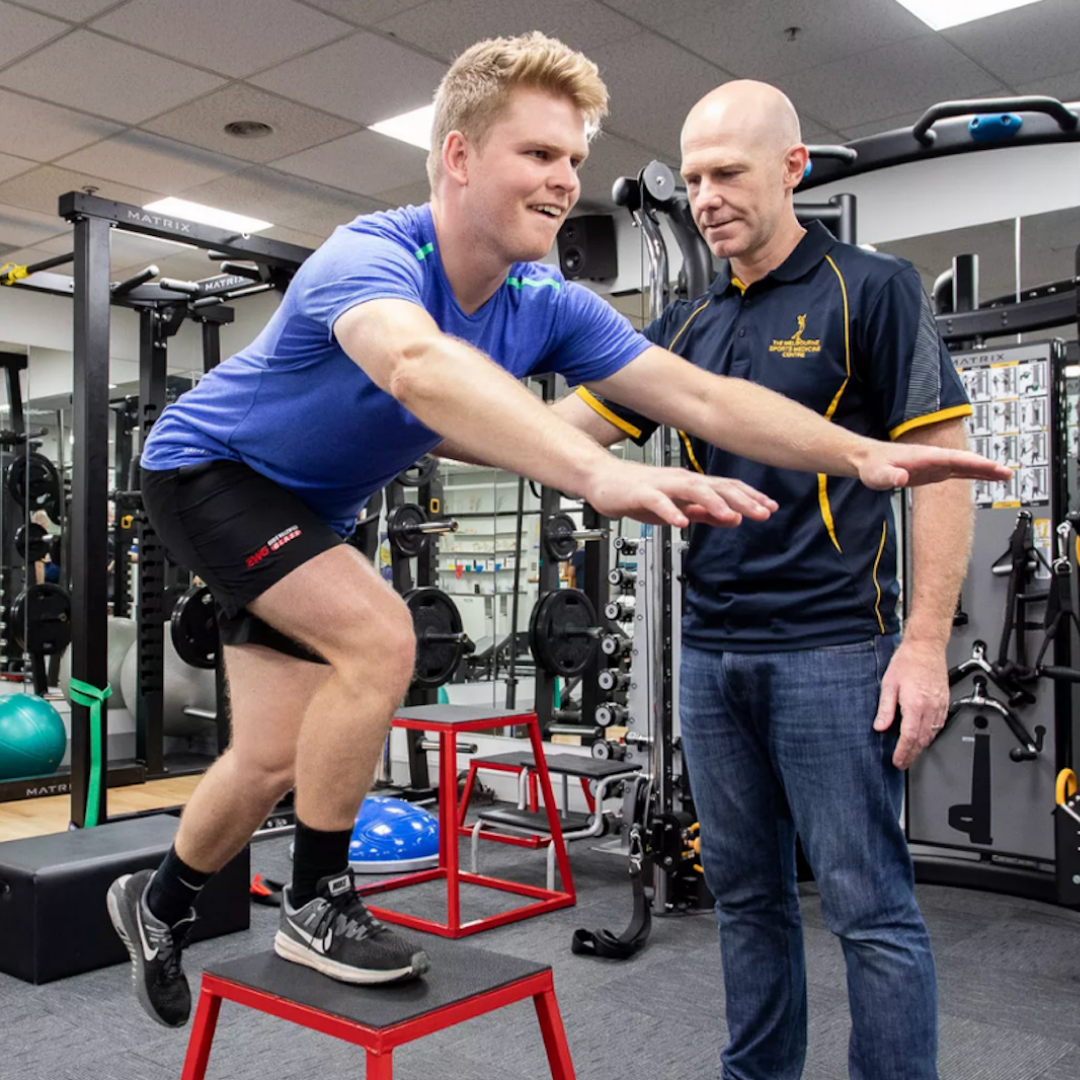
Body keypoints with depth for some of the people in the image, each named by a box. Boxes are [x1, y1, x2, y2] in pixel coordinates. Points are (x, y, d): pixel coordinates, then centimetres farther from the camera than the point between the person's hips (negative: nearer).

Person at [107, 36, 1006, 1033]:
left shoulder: (549, 307, -13)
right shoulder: (369, 260, -34)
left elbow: (700, 395, -18)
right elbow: (419, 365, -57)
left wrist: (864, 454, -30)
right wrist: (599, 473, -73)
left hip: (308, 508, 7)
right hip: (207, 466, -6)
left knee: (273, 760, 7)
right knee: (377, 639, -27)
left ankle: (158, 903, 36)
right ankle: (317, 906, -5)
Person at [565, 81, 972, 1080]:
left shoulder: (871, 291, -2)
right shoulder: (688, 327, 14)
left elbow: (940, 465, -6)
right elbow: (568, 430, 12)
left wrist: (926, 642, -14)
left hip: (832, 649, -6)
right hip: (712, 652, 6)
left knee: (870, 905, -1)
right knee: (747, 895, 15)